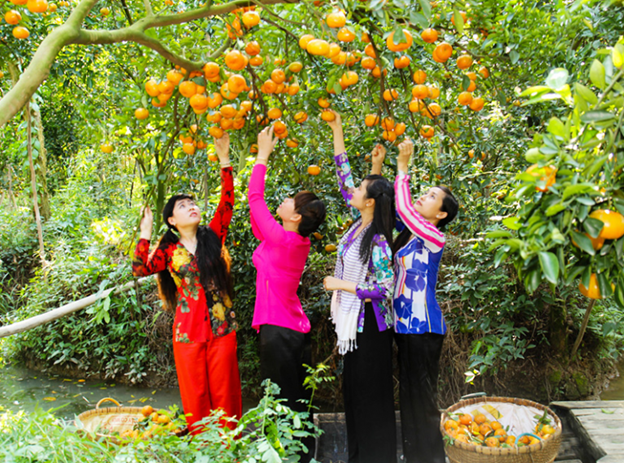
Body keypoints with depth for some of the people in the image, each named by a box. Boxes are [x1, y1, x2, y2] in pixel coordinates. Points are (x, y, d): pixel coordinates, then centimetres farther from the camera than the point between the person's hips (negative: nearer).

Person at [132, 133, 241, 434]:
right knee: (195, 394, 10)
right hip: (188, 330, 0)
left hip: (221, 326, 0)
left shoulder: (213, 236, 4)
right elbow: (140, 269, -8)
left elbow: (227, 202, -5)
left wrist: (224, 160, -9)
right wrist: (145, 234, -6)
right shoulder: (168, 250, 5)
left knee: (225, 391, 8)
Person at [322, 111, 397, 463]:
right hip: (352, 320, 9)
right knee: (353, 389, 17)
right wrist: (337, 133, 10)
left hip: (369, 323, -9)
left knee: (371, 393, 4)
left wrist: (341, 285, -17)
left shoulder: (378, 242, -21)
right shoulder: (359, 223, 2)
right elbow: (344, 178, 9)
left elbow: (384, 289, -23)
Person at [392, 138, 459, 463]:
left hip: (424, 326, -8)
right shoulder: (409, 234, 9)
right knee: (408, 393, 18)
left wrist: (403, 167, -16)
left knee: (422, 395, 2)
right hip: (405, 324, 8)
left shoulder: (435, 238, -13)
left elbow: (403, 208, -23)